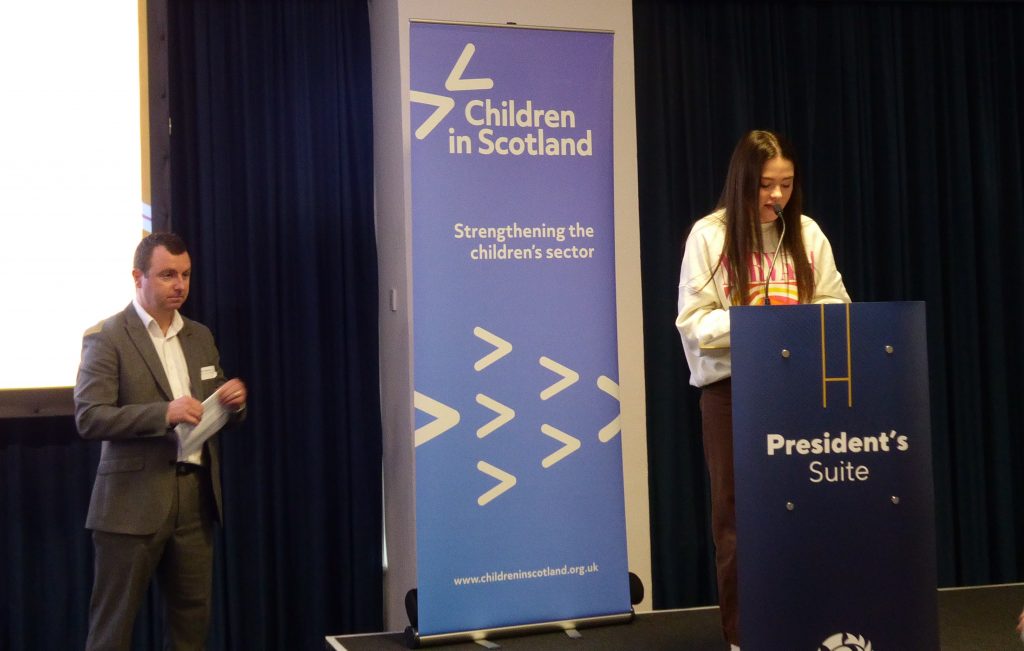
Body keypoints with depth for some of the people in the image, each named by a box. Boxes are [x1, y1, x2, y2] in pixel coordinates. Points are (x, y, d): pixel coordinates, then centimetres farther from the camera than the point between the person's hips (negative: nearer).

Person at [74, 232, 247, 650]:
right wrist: (163, 413, -25)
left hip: (196, 497, 6)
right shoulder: (107, 338, -5)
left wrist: (234, 402, -4)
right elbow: (88, 418, -14)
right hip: (134, 501, -6)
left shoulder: (200, 337, 14)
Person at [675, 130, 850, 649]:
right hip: (732, 388, -2)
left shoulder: (807, 233, 5)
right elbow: (693, 321, -7)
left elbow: (836, 304, 7)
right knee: (737, 511, 3)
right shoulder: (710, 234, -4)